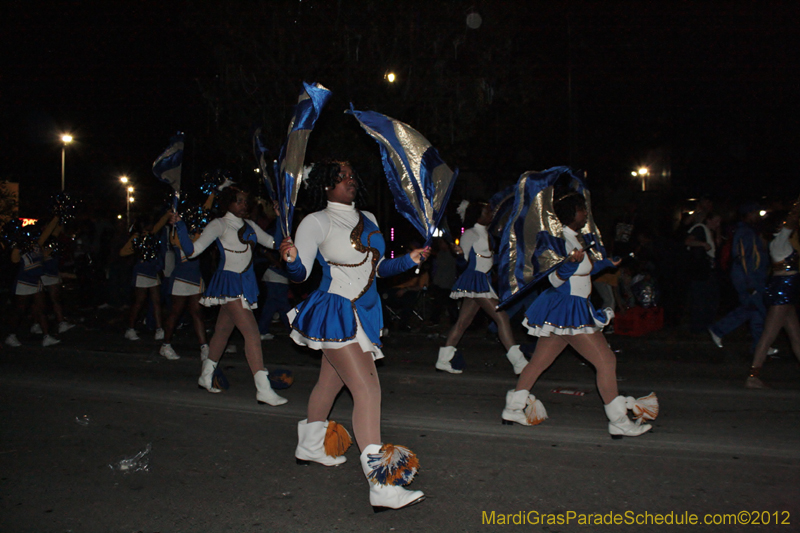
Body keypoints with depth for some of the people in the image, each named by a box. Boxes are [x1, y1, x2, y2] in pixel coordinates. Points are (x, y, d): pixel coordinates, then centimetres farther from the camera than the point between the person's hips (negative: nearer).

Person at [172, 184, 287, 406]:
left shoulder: (249, 226, 15)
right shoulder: (219, 225, -5)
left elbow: (273, 243, 17)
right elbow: (192, 250, -9)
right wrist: (180, 226, -20)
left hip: (245, 285, 7)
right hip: (229, 283, -7)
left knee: (223, 330, 18)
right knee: (251, 332, -16)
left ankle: (206, 376, 35)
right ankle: (263, 390, -17)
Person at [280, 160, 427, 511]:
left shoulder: (367, 220, 13)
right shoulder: (316, 222, -8)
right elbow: (300, 274, -10)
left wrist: (408, 260, 8)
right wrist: (291, 258, -31)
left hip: (364, 313, 8)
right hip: (336, 313, -8)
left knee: (331, 381, 22)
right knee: (367, 388, -17)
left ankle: (310, 447, 43)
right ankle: (381, 484, -18)